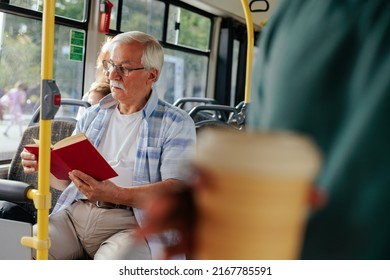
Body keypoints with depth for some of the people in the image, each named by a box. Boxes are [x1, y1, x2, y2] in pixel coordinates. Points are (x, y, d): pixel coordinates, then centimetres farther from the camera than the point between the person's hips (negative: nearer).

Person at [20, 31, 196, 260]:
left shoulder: (177, 124, 3)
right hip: (76, 213, 5)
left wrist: (117, 195, -25)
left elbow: (176, 189, -10)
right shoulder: (93, 116, 20)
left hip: (134, 222, -4)